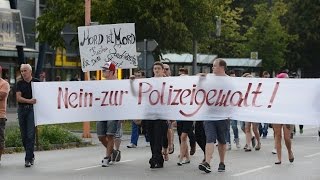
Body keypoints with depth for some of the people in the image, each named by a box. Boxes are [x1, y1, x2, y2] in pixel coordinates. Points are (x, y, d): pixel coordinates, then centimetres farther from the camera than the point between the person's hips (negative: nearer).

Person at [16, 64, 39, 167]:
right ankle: (31, 156, 21)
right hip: (22, 110, 4)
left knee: (30, 135, -11)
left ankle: (28, 159, -10)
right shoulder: (19, 84, 9)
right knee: (24, 135, 6)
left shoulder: (37, 82, 3)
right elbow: (18, 98, -2)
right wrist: (29, 100, -18)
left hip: (32, 109, -3)